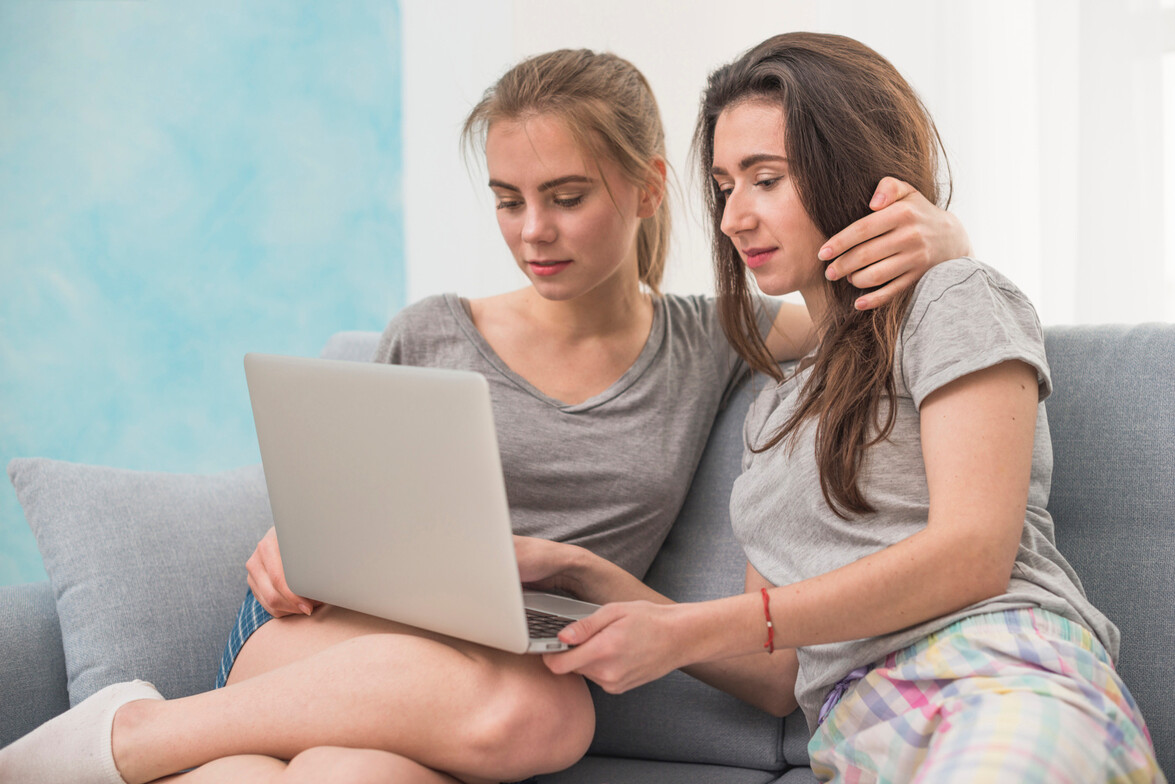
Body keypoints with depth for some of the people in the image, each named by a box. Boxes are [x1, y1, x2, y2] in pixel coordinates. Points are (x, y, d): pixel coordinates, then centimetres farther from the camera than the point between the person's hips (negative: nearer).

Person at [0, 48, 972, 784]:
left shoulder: (710, 346, 11)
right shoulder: (434, 332, 10)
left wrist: (924, 233, -12)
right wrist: (285, 547, -4)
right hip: (328, 642, 1)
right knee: (535, 705, -37)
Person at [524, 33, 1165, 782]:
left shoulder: (955, 298, 9)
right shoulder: (775, 409, 29)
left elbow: (975, 551, -6)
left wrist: (686, 633, -8)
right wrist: (581, 574, 12)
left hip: (1012, 686, -5)